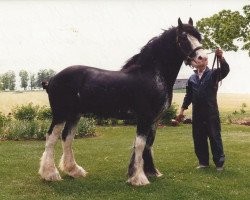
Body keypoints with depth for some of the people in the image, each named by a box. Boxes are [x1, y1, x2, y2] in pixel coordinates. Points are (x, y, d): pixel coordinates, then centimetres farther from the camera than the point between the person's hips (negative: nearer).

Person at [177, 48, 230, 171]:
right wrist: (182, 110, 11)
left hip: (211, 112, -4)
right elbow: (188, 95, 17)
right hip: (197, 113, 4)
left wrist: (221, 59, -36)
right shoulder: (192, 78, 14)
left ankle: (219, 163, 7)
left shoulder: (213, 74, 2)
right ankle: (203, 162, 19)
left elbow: (225, 70, -18)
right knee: (198, 139, 7)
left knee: (215, 137, 0)